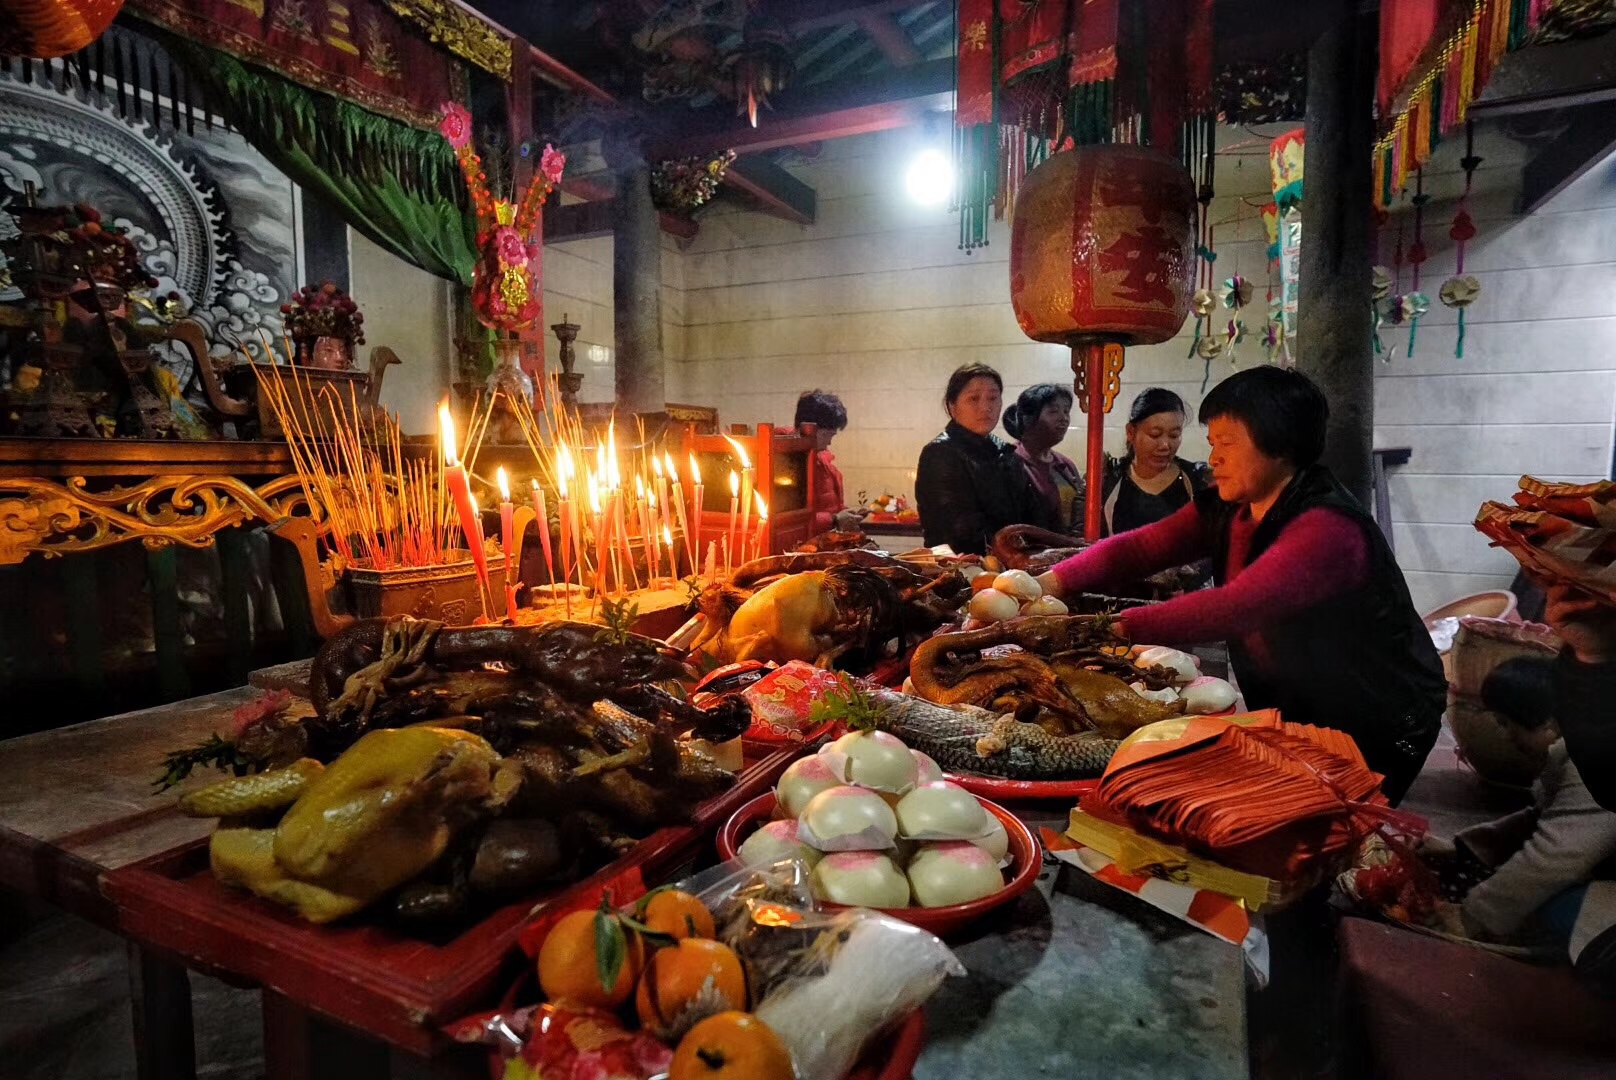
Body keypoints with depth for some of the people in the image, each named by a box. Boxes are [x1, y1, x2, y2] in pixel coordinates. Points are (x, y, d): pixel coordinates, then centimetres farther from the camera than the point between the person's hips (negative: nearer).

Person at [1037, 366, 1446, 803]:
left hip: (1379, 729, -7)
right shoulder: (1225, 511, -4)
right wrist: (1050, 583, -26)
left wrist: (1112, 628, -48)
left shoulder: (1327, 529, -30)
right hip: (1296, 710, 7)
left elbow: (1233, 608, -42)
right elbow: (1140, 547, -12)